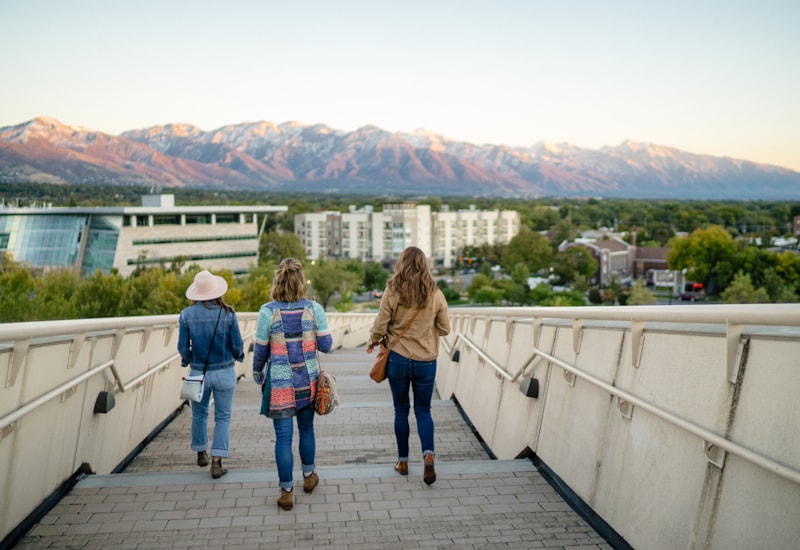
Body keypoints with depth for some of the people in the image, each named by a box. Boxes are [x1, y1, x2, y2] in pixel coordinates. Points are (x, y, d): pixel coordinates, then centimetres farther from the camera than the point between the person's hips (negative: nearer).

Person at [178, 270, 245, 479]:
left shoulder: (187, 315, -8)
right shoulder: (227, 313, -10)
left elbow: (183, 347, -5)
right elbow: (237, 345, -8)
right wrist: (238, 356, 15)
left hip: (199, 373, 2)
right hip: (224, 373, -1)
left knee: (199, 414, 22)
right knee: (223, 417, 9)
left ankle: (201, 453, 39)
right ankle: (216, 462, 3)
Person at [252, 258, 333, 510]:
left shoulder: (267, 312, -11)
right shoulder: (314, 309, -7)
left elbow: (260, 350, -4)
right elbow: (326, 345, -5)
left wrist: (257, 373, 13)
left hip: (280, 383, -2)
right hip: (308, 381, 2)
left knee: (283, 436, 5)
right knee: (306, 429, 21)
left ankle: (286, 492, 12)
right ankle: (308, 476, 39)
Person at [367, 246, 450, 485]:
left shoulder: (392, 292, -10)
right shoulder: (435, 294, -6)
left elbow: (380, 326, -7)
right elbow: (445, 329, 1)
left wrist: (371, 343, 13)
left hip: (398, 359, -1)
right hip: (426, 361, 1)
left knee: (401, 410, 14)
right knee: (423, 410, 13)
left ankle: (403, 462, 22)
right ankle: (428, 454, -8)